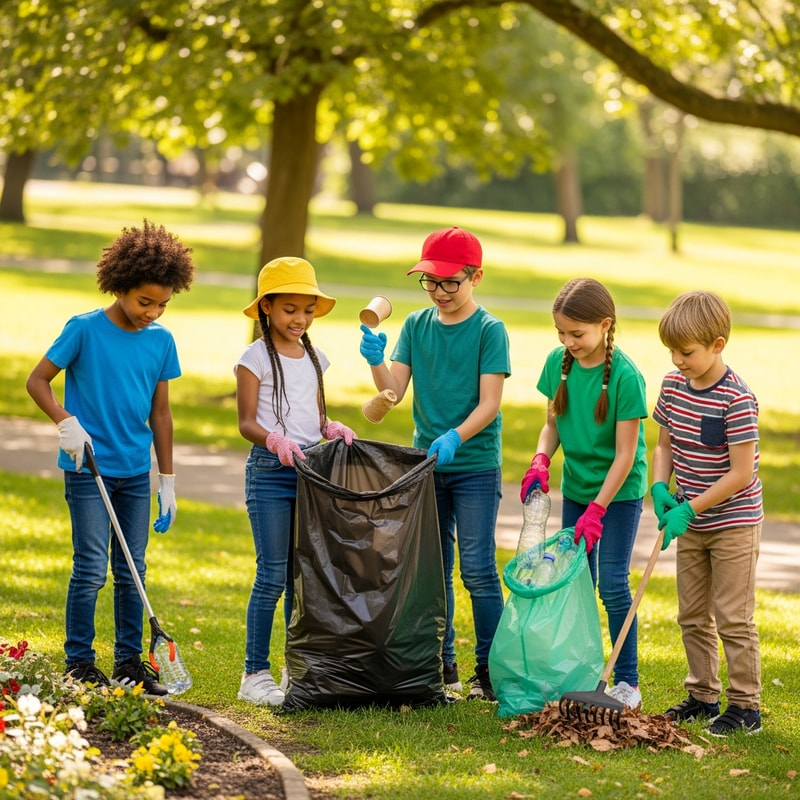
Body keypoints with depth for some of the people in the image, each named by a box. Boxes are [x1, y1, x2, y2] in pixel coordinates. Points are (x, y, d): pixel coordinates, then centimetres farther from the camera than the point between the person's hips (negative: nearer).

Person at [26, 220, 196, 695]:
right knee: (91, 570, -5)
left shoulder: (161, 341, 4)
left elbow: (160, 412, 9)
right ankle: (80, 664, 5)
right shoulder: (85, 330, -9)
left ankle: (130, 661, 18)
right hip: (88, 470, -4)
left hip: (136, 472, 4)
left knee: (133, 570, 9)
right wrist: (67, 422, -20)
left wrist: (168, 480, 10)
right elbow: (38, 380, -4)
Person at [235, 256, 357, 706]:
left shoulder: (314, 359, 14)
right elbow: (246, 422, -8)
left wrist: (332, 429, -4)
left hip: (309, 470, 6)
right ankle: (256, 673, -2)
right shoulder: (257, 358, -3)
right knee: (273, 575, -7)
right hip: (270, 471, -6)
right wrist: (275, 440, -26)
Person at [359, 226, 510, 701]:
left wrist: (455, 437, -29)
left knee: (477, 568, -6)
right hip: (426, 462, 5)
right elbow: (394, 391, 1)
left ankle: (491, 669, 2)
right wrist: (376, 360, -19)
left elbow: (490, 404, -13)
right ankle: (442, 665, 19)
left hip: (476, 466, -5)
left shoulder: (489, 330, -8)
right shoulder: (416, 326, 5)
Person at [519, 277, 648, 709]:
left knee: (613, 584, -7)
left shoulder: (625, 376, -22)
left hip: (618, 491, -5)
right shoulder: (559, 362, -5)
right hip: (576, 486, 6)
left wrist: (596, 511, -22)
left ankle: (626, 681, 3)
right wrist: (540, 461, -13)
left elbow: (626, 452, -19)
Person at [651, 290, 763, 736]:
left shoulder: (736, 400, -22)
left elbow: (741, 474, -22)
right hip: (691, 522, 7)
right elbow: (665, 445, 12)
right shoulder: (673, 386, -1)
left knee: (733, 619, -2)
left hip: (734, 523, -7)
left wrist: (690, 508, -21)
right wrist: (660, 488, -6)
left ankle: (746, 705, 6)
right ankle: (703, 695, 26)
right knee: (693, 616, 14)